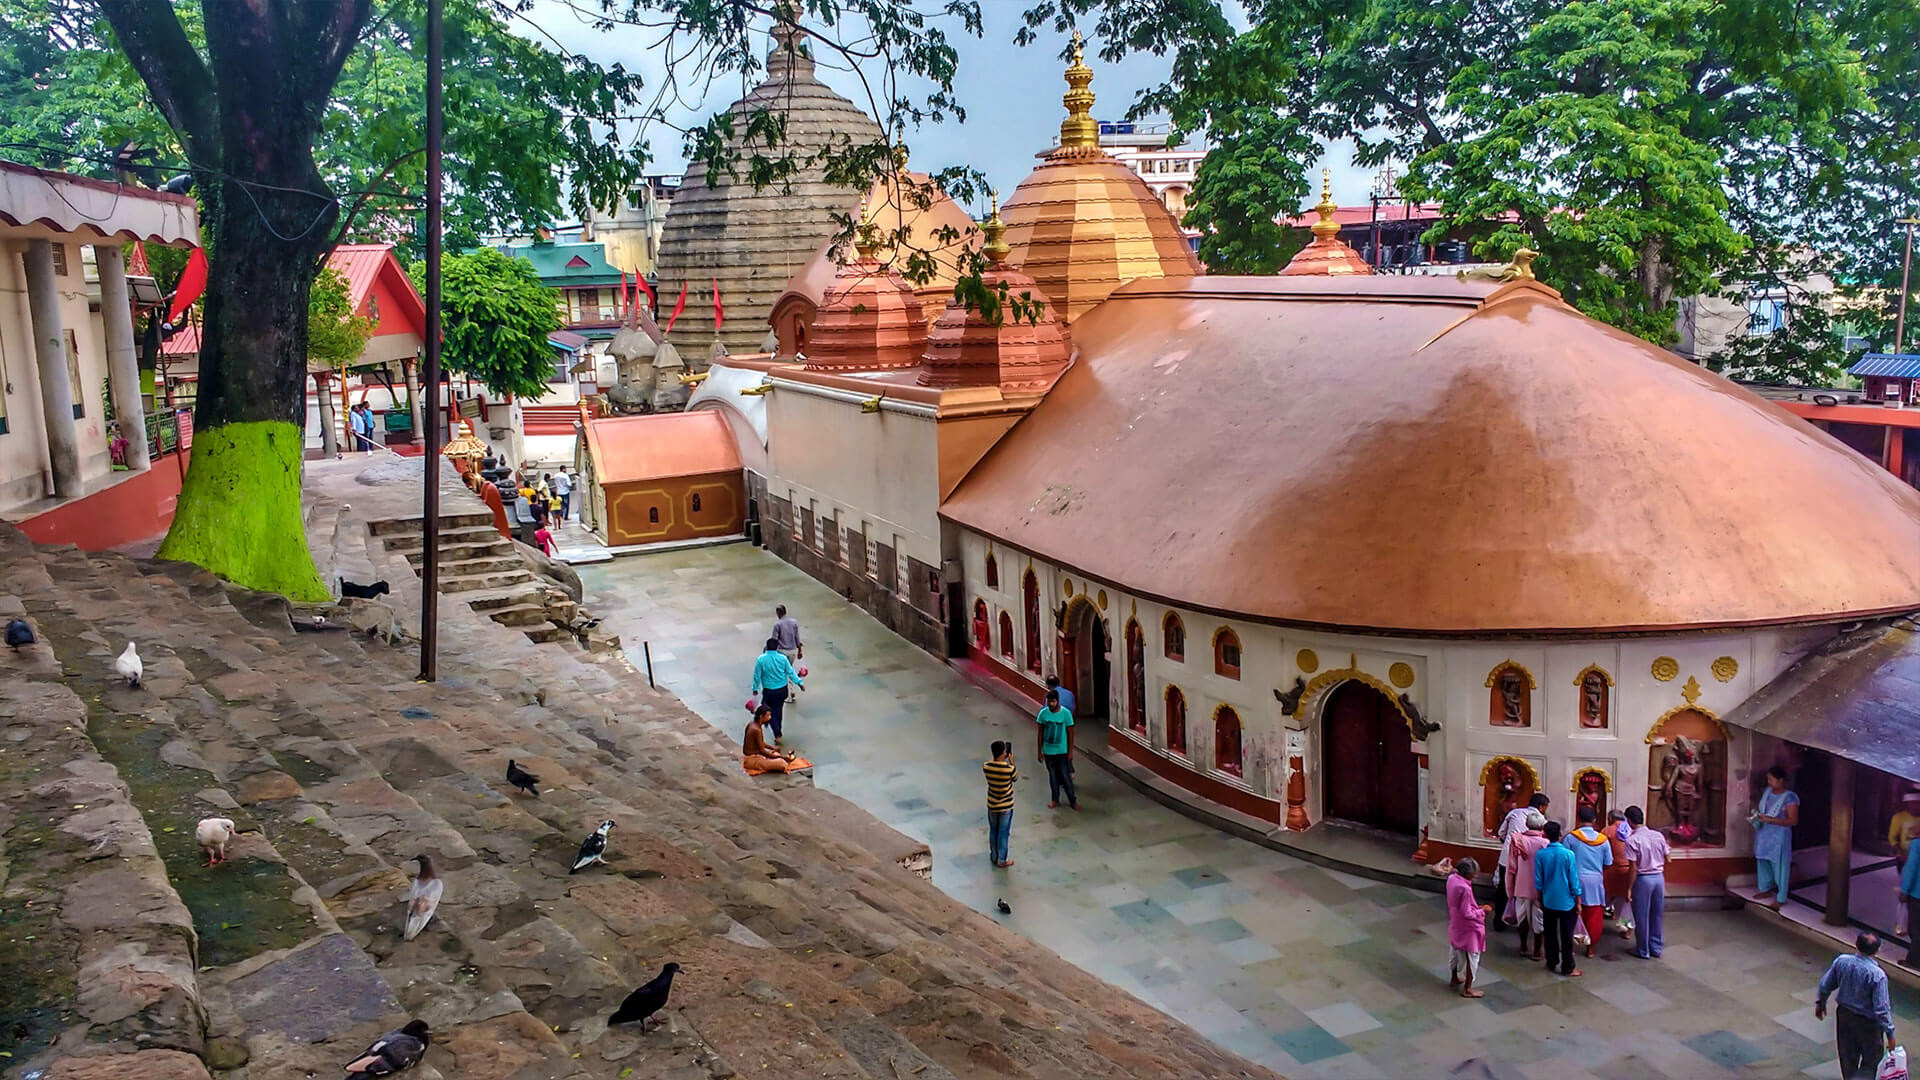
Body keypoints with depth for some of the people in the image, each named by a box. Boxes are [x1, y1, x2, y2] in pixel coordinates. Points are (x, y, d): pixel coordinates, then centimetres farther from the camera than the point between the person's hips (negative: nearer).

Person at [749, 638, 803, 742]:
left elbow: (757, 675, -6)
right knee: (778, 711, 20)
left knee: (771, 712, 9)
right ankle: (778, 732, 33)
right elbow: (790, 672, -2)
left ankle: (777, 734, -3)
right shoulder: (782, 658, -9)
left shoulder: (761, 659, -14)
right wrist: (799, 682, 9)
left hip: (769, 691, -3)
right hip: (782, 689, 3)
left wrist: (755, 688, 7)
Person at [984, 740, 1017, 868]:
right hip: (1006, 807, -3)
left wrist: (1004, 761, 6)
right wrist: (1011, 762, 0)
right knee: (1003, 833, 12)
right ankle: (1002, 861, 24)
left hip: (992, 806, 3)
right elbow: (1016, 777, -3)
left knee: (993, 831, 21)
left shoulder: (986, 767, -14)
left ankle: (994, 857, 36)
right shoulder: (1009, 769, -25)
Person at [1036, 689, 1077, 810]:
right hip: (1048, 751, 2)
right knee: (1052, 775, 15)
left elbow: (1070, 733, -7)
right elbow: (1040, 733, 1)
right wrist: (1040, 751, 2)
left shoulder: (1066, 713, -14)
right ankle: (1055, 799, 30)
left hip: (1062, 751, -2)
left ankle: (1072, 800, 16)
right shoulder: (1043, 713, -8)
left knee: (1065, 776, 2)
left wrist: (1070, 752, -6)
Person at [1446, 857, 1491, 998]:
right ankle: (1467, 989, 21)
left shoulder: (1452, 879, -6)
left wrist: (1477, 907, 6)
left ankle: (1453, 979, 44)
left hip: (1455, 925, 8)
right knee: (1471, 957, 9)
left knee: (1455, 952, 25)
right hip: (1468, 929, -8)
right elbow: (1467, 914, -26)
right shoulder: (1465, 888, -33)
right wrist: (1483, 911, -12)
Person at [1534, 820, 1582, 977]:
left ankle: (1552, 963, 23)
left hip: (1548, 901, 2)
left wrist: (1540, 900, 13)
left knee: (1550, 934, 14)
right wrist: (1578, 902, 0)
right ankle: (1568, 968, 11)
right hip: (1566, 901, -2)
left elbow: (1538, 881, -1)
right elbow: (1574, 880, -11)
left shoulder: (1540, 854, -9)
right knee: (1566, 935, 6)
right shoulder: (1568, 854, -16)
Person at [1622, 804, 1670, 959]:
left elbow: (1634, 868, -15)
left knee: (1642, 916, 7)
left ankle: (1643, 951, 15)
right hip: (1659, 877, 5)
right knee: (1657, 914, 16)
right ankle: (1656, 948, 25)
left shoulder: (1632, 840, -15)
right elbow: (1667, 859, 6)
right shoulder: (1658, 835, 1)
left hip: (1643, 879, -5)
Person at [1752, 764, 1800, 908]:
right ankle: (1765, 889, 37)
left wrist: (1770, 820, -25)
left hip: (1779, 837, -8)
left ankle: (1781, 898, 15)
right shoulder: (1767, 791, 3)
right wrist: (1756, 815, -4)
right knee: (1762, 862, 19)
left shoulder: (1789, 798, -19)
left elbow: (1793, 821, -20)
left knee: (1779, 866, 4)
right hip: (1763, 834, 8)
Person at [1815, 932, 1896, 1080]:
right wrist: (1890, 1033, -11)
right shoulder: (1877, 975, -29)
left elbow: (1825, 985, -1)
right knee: (1871, 1061, 17)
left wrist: (1820, 1002, 17)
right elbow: (1882, 1008, -23)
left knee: (1848, 1055, 24)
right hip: (1867, 1023, -5)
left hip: (1844, 1014, 5)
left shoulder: (1841, 961, -15)